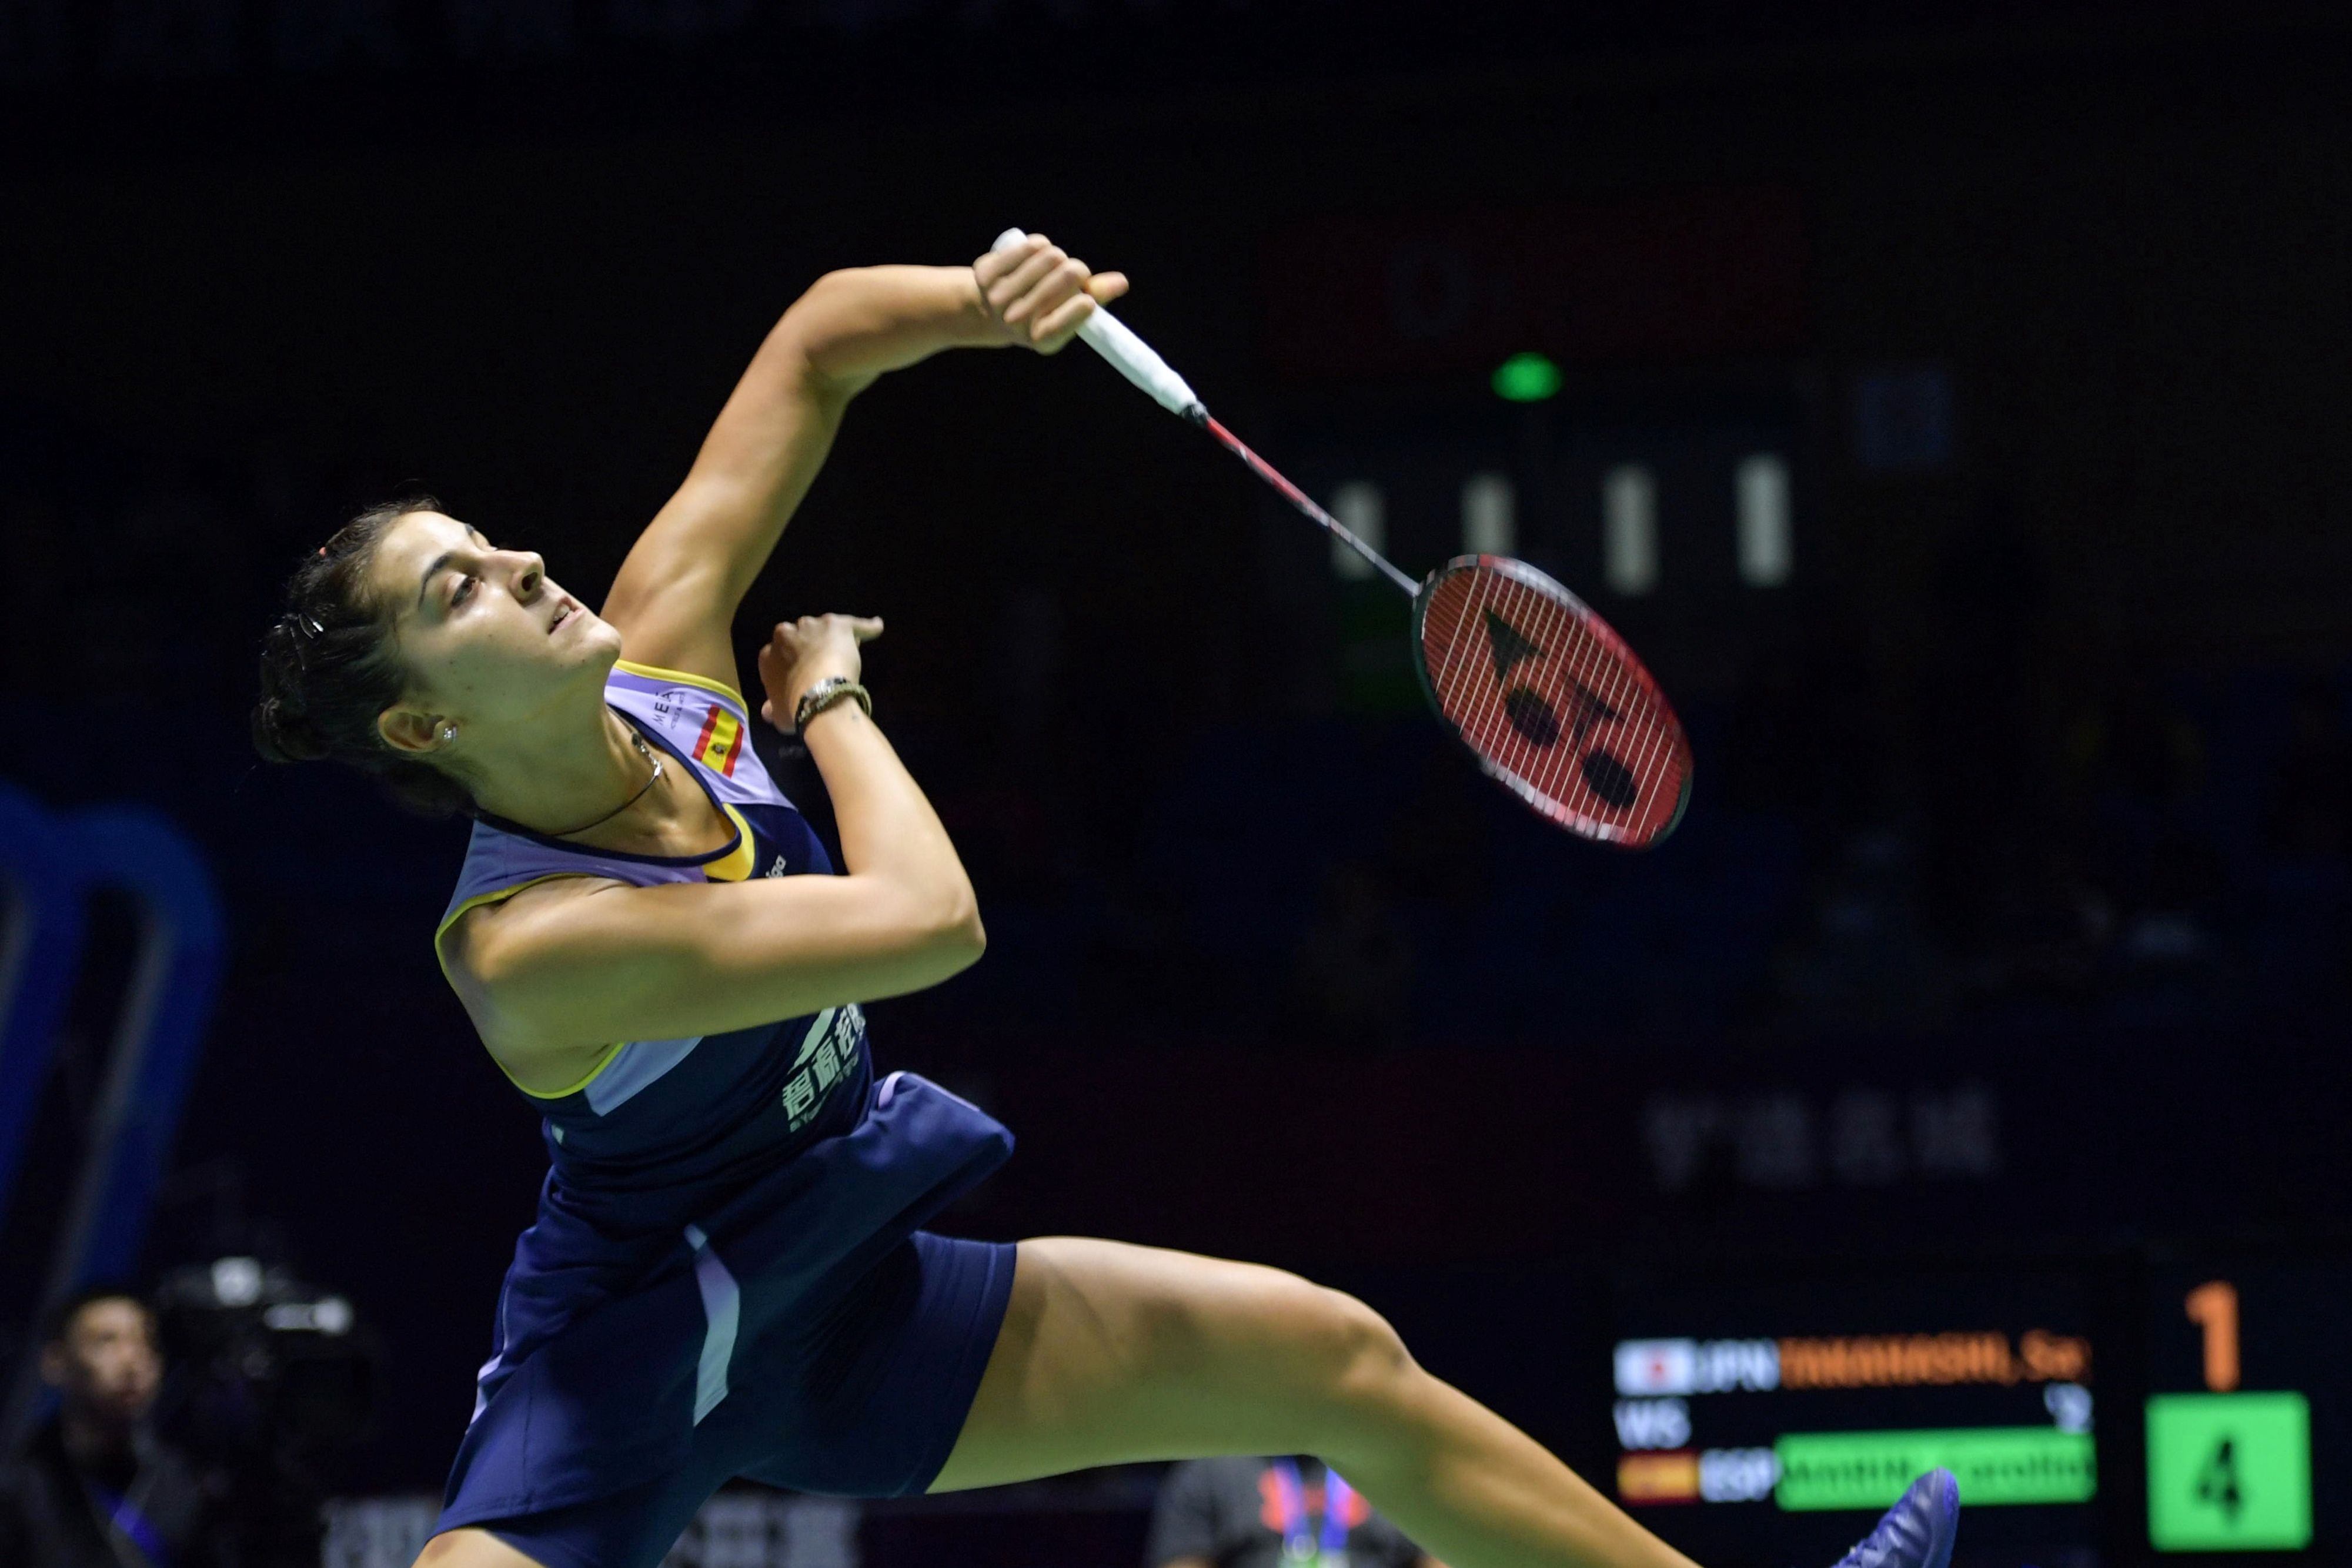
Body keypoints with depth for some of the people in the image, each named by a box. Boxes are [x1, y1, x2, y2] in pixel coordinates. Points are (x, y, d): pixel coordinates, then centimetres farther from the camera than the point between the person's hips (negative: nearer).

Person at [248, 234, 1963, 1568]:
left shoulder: (661, 646, -11)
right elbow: (928, 923, -34)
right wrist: (830, 697, -16)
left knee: (1335, 1359, 5)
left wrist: (981, 302, -23)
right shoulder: (530, 948, -31)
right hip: (626, 1362, -7)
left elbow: (820, 339, 0)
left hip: (853, 1298, 8)